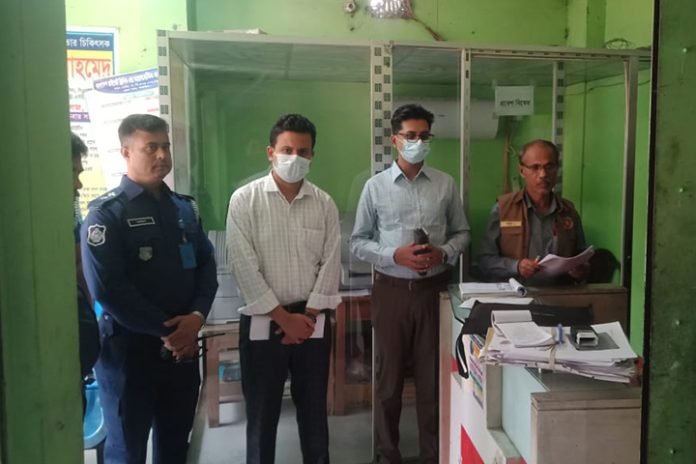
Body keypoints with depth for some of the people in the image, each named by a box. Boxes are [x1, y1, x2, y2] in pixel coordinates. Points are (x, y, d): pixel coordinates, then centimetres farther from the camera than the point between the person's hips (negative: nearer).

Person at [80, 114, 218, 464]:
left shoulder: (184, 208, 9)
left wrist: (196, 316, -11)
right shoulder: (107, 213, -9)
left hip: (183, 344, 5)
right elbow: (108, 289, -16)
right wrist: (165, 330, -15)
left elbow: (206, 266, 6)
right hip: (129, 347, -5)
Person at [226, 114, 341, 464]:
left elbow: (330, 264, 1)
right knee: (262, 411, 10)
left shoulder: (324, 204, 3)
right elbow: (244, 266, -11)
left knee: (314, 408, 15)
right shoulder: (245, 199, -6)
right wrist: (284, 317, -12)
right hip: (262, 322, -2)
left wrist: (307, 315, -7)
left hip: (313, 321, 2)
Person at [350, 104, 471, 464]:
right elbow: (358, 242, 0)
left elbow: (461, 232, 10)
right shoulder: (375, 186, -2)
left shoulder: (445, 184, 3)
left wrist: (443, 254, -10)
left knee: (432, 375, 10)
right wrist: (395, 255, -15)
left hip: (433, 289, 1)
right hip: (391, 289, -1)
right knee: (389, 375, 9)